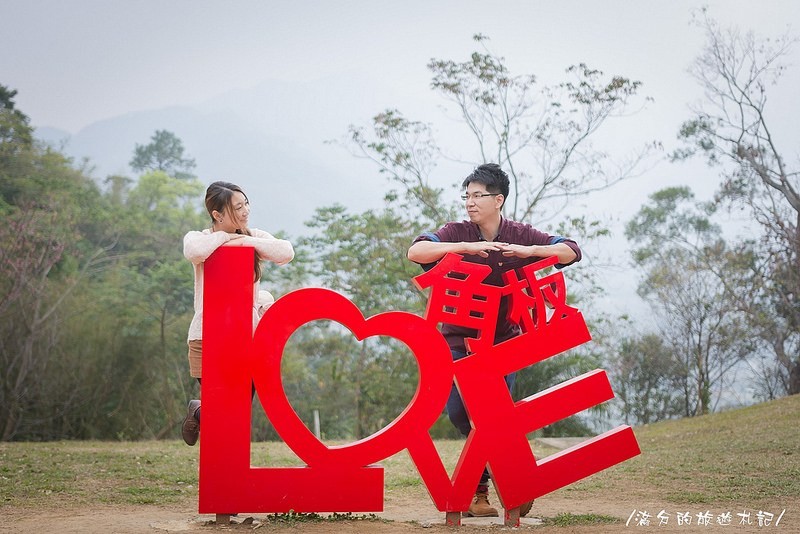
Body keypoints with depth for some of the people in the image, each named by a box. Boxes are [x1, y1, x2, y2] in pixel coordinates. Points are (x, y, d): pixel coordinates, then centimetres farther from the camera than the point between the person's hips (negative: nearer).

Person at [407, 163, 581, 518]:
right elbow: (415, 252, -21)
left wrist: (529, 250, -23)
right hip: (459, 339, 0)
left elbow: (572, 251, -6)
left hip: (503, 340, 0)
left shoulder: (520, 236, -1)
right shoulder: (457, 234, -5)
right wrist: (466, 247, -31)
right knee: (460, 413, -8)